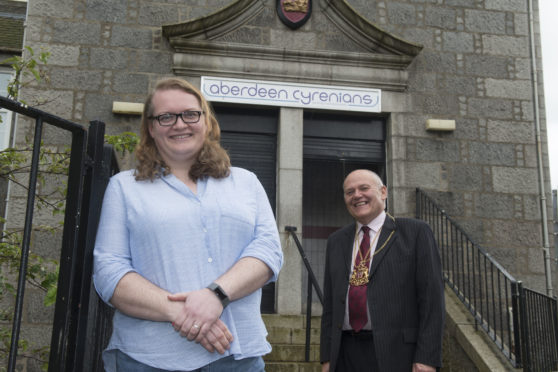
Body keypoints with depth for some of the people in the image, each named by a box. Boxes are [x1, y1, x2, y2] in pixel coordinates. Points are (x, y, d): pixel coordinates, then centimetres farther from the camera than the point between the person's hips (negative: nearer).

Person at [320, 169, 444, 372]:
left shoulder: (415, 232, 0)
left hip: (395, 355, -4)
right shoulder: (336, 241, 13)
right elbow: (330, 303, 14)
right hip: (346, 354, 4)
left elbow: (432, 297, -5)